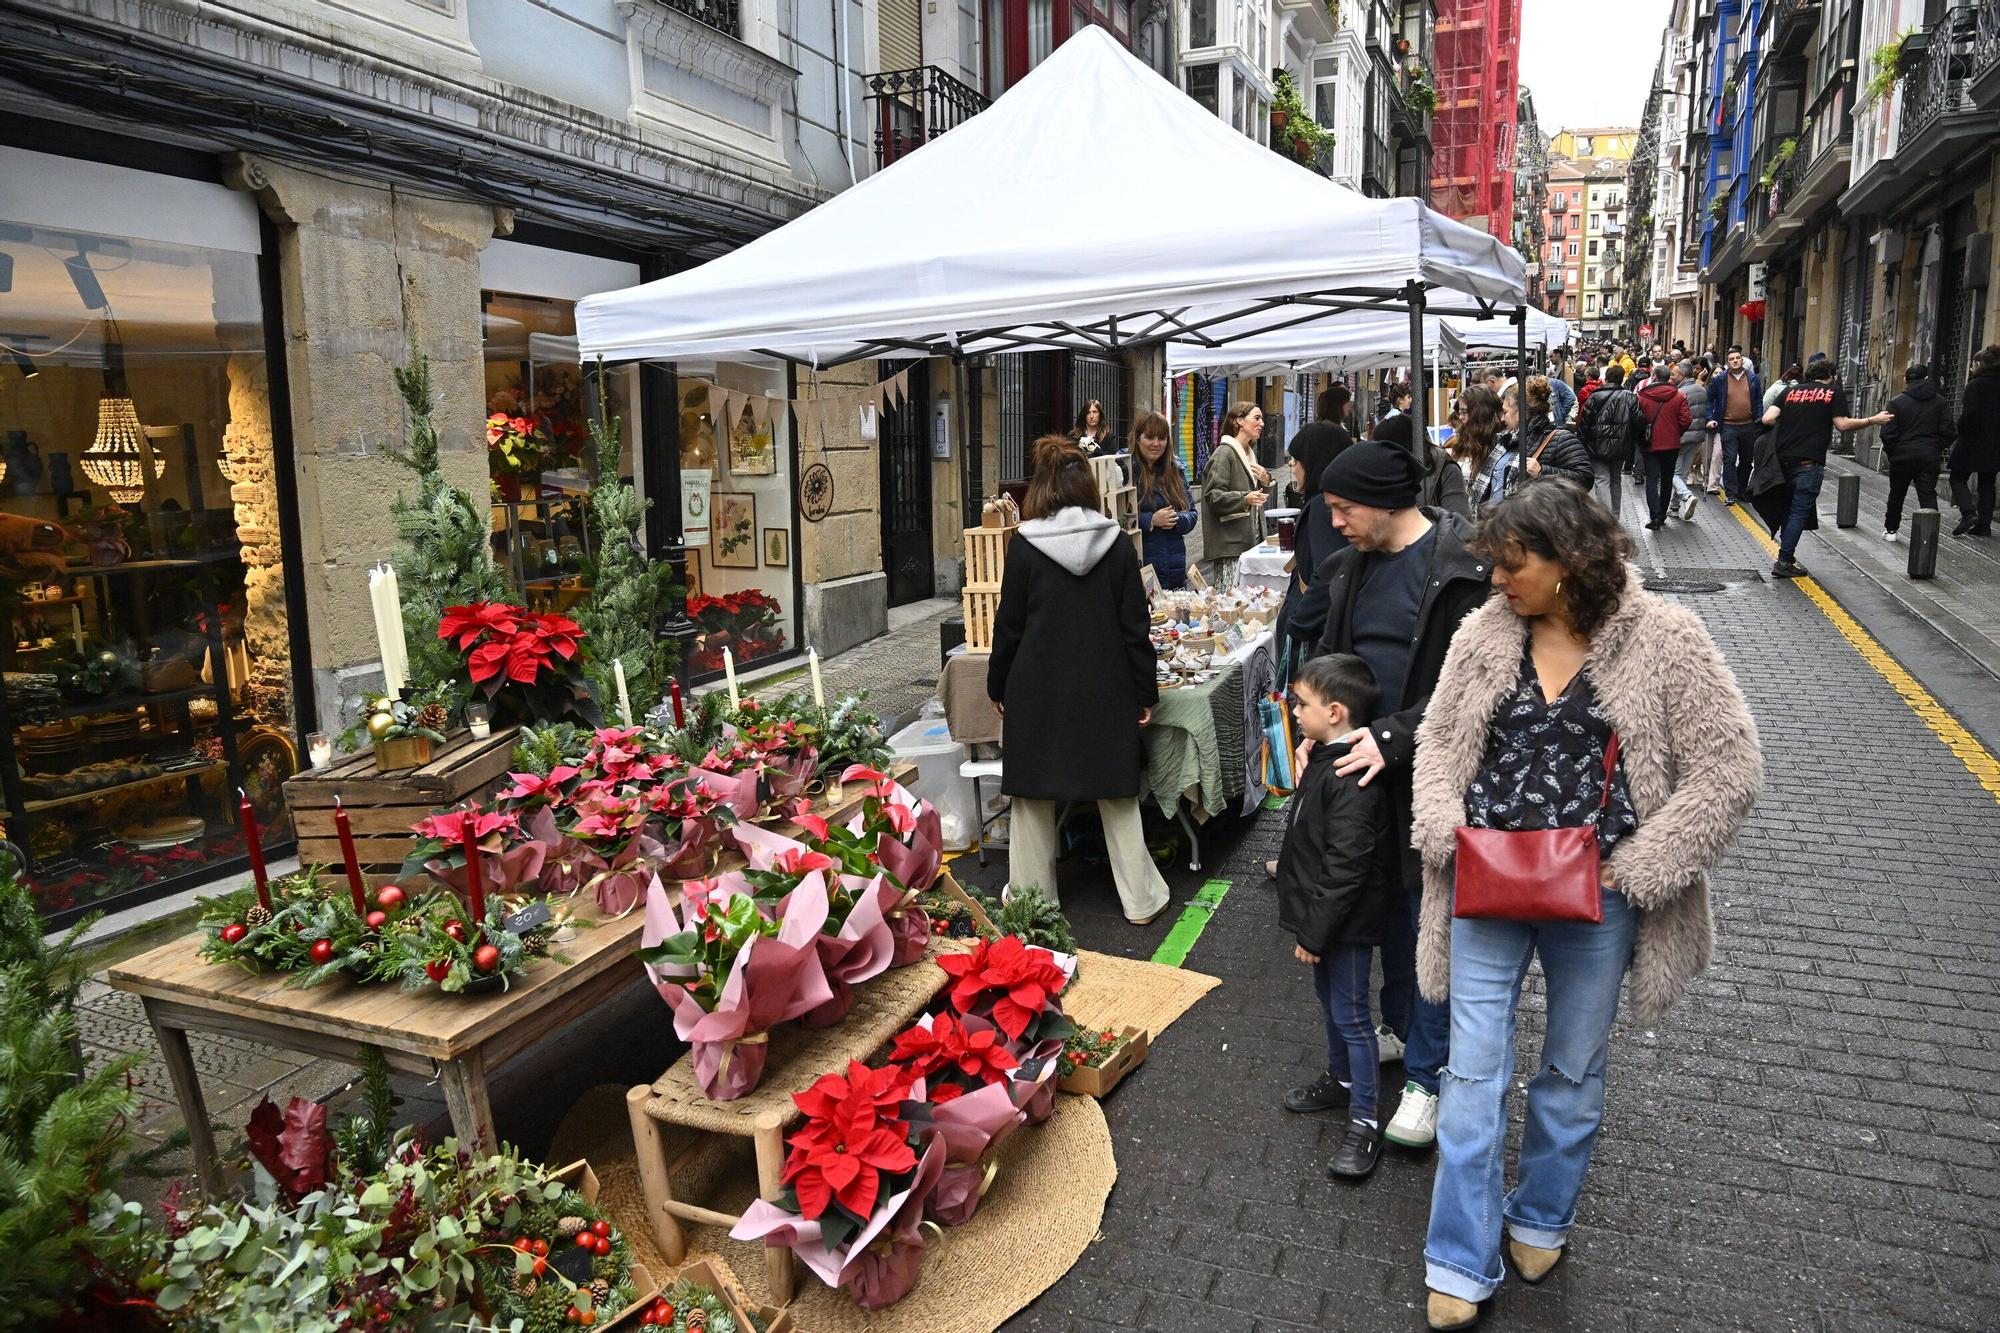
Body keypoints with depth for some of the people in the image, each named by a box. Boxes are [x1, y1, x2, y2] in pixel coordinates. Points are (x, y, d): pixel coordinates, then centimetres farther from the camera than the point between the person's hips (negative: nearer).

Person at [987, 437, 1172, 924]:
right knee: (1117, 795, 13)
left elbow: (1009, 625, -4)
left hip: (1037, 690, -2)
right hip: (1106, 692, 2)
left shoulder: (1024, 545, -9)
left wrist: (998, 686, 9)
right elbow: (1136, 626, -2)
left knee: (1034, 797, 12)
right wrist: (1145, 692, 6)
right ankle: (1140, 900, 21)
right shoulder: (1117, 543, -4)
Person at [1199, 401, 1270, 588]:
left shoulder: (1250, 453, 19)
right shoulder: (1224, 453, -9)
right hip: (1229, 543, -9)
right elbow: (1214, 496, -17)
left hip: (1249, 538, 9)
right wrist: (1244, 499, -31)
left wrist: (1265, 481, 8)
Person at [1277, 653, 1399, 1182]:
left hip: (1347, 924, -10)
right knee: (1331, 1004, 24)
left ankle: (1364, 1122, 15)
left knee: (1351, 1015, 2)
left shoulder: (1353, 779, -28)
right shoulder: (1324, 760, 5)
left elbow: (1345, 867, -27)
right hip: (1324, 919, 10)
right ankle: (1341, 1080, 43)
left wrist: (1314, 931, -20)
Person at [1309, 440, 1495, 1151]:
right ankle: (1403, 1028, 37)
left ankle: (1425, 1074, 15)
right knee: (1389, 907, 18)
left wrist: (1395, 737, -23)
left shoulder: (1468, 565, -15)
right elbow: (1331, 656, 16)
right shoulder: (1350, 564, 8)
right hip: (1365, 765, 7)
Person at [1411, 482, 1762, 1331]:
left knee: (1573, 1072, 17)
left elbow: (1728, 770, -10)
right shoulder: (1484, 632, -2)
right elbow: (1438, 739, 7)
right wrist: (1451, 829, -9)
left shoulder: (1663, 639, -11)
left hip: (1596, 895, -1)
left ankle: (1540, 1221, 42)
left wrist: (1630, 867, -14)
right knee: (1473, 1072, 5)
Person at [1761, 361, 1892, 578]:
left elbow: (1767, 419, 5)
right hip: (1809, 461, -5)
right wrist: (1873, 420, 8)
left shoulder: (1791, 391, 14)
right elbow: (1842, 424, -3)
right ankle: (1784, 562, -8)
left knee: (1789, 508, 16)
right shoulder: (1835, 392, 4)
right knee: (1800, 510, -3)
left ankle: (1786, 557, 18)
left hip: (1783, 457, 5)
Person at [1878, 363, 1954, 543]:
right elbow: (1947, 432, 0)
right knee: (1928, 495, 0)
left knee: (1896, 494, 15)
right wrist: (1938, 450, 13)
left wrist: (1892, 452, 6)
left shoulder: (1896, 402, -6)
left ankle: (1890, 529, 26)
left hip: (1902, 456, -1)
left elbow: (1888, 434, -10)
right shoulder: (1941, 402, 2)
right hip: (1930, 457, 1)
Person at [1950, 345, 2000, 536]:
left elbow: (1968, 415, -17)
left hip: (1973, 442, -6)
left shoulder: (1975, 384, -13)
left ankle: (1968, 512, -15)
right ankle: (1984, 525, 11)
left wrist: (1961, 433, -3)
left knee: (1958, 478, 5)